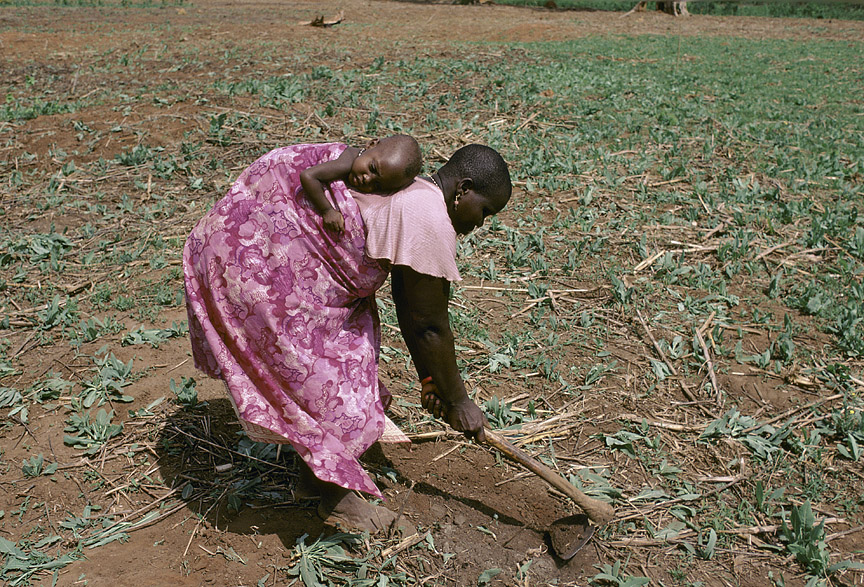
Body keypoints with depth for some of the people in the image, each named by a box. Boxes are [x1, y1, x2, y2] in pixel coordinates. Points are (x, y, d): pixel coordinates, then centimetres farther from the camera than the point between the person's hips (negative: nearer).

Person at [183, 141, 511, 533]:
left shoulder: (405, 194, 12)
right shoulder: (430, 222, -19)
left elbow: (408, 305, 17)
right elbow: (431, 325, -12)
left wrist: (429, 379, 22)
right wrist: (457, 401, 2)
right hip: (252, 261, -11)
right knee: (314, 378, 0)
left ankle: (313, 473, 32)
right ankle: (336, 499, 19)